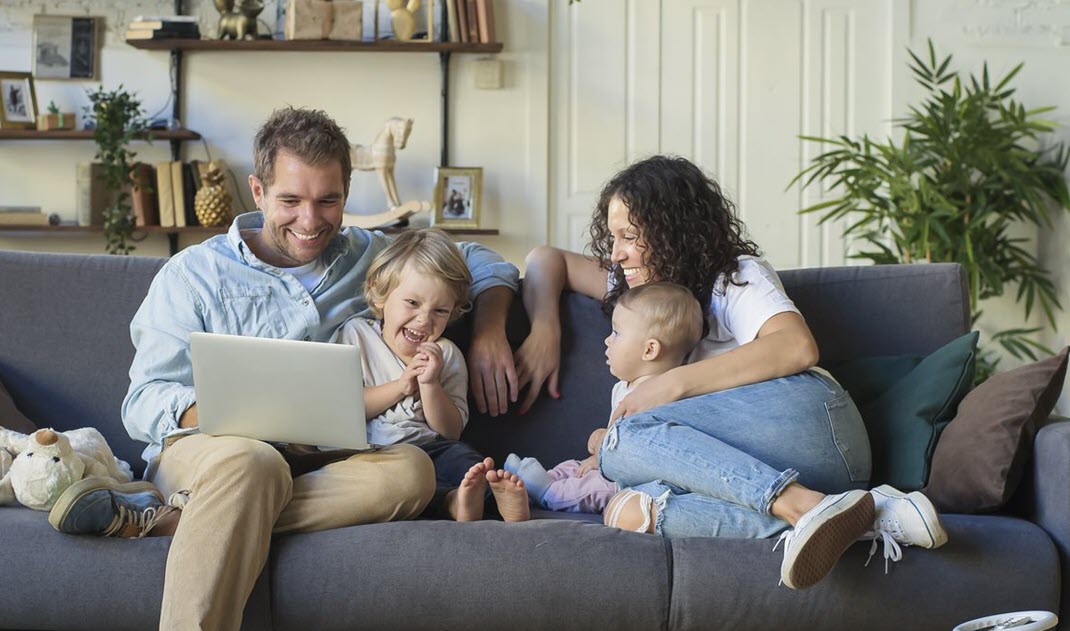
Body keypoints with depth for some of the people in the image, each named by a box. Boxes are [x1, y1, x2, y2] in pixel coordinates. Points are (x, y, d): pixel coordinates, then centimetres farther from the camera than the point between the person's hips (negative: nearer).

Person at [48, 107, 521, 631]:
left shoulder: (369, 256, 18)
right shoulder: (194, 273, 8)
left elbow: (477, 260, 28)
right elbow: (144, 404, 1)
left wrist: (487, 330, 6)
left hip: (321, 460, 4)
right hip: (202, 450, -3)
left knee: (410, 469, -32)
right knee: (251, 460, -40)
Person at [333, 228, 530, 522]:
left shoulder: (446, 355, 15)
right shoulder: (356, 335, 10)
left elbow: (451, 431, 9)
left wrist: (430, 384, -8)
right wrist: (400, 387, -6)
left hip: (429, 448, 2)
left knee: (459, 455, -31)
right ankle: (451, 500, -56)